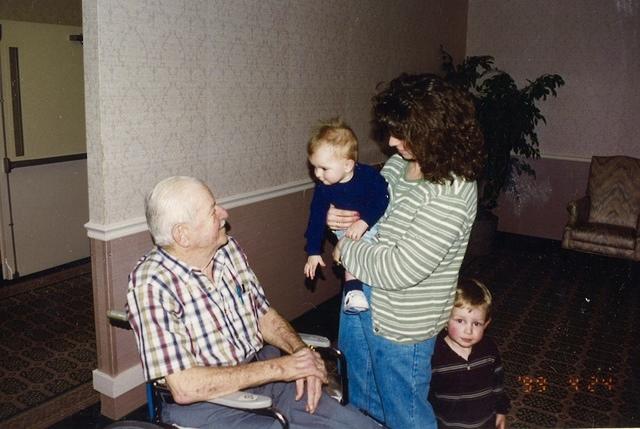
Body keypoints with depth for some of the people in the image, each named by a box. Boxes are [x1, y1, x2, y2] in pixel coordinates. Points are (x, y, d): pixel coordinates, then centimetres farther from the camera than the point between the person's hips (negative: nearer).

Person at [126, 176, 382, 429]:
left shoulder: (228, 249, 1)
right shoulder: (151, 284, -20)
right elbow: (184, 387, -25)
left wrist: (301, 352, -9)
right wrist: (279, 368, -23)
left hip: (262, 372, 6)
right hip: (205, 401, -5)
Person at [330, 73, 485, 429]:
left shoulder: (451, 194, -26)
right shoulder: (398, 163, -2)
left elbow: (400, 269, -29)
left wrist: (345, 250, -15)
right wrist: (339, 216, -8)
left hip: (399, 324, -7)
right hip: (360, 296, 8)